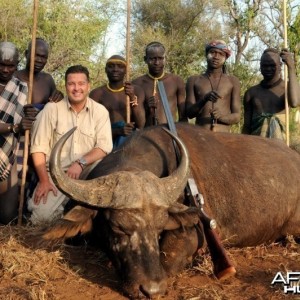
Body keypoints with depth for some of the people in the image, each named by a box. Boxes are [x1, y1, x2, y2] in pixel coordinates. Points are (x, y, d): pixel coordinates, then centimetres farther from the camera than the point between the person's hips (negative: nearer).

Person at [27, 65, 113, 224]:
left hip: (88, 172, 2)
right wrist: (44, 180, -12)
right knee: (41, 216, -22)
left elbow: (105, 146, -7)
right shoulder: (52, 108, -4)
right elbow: (38, 147, -5)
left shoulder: (100, 111, -1)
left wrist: (81, 163, -23)